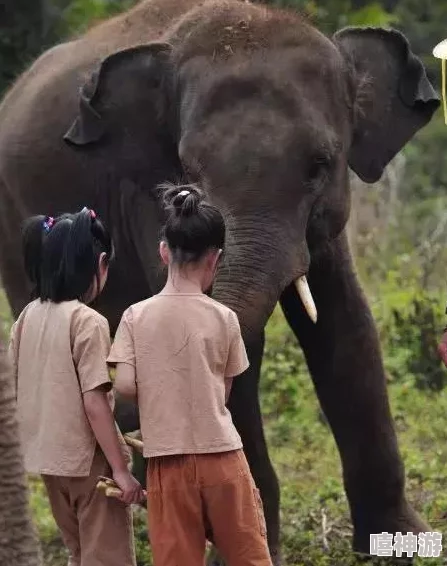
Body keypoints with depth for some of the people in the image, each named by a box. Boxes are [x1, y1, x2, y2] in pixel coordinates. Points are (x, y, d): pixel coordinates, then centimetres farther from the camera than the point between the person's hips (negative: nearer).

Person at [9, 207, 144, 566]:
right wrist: (120, 469, -17)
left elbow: (18, 388, 10)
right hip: (89, 459, -7)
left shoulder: (28, 318, 4)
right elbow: (95, 404, -20)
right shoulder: (88, 322, -17)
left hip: (49, 457, 7)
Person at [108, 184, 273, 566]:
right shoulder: (224, 318, -4)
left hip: (168, 461, 1)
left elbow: (125, 385, -8)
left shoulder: (136, 316, -3)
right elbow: (225, 390, 3)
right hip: (221, 456, -1)